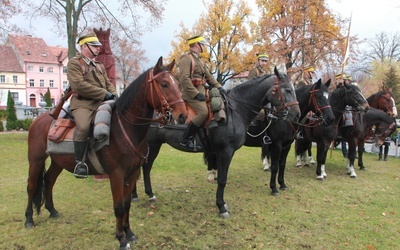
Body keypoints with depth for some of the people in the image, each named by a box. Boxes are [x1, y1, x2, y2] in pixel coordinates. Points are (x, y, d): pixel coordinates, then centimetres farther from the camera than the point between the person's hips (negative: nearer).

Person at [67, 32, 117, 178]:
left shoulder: (100, 66, 25)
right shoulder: (74, 63, 2)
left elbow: (108, 84, 25)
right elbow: (79, 85, -13)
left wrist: (114, 94, 1)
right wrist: (104, 94, -14)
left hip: (101, 103, 7)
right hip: (82, 103, -7)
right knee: (83, 127, -34)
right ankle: (80, 162, -18)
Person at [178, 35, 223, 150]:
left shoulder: (200, 60, 21)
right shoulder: (186, 58, -8)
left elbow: (208, 76, 22)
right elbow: (184, 79, -19)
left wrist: (218, 87, 7)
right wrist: (196, 94, -22)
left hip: (201, 90, 10)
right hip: (191, 93, -10)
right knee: (203, 112, -26)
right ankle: (186, 139, -16)